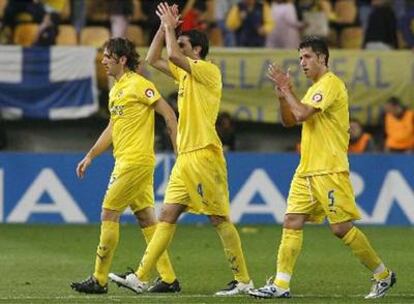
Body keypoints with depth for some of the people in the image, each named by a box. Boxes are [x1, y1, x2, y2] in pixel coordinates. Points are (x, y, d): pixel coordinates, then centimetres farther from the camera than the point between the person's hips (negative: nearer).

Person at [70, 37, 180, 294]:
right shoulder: (116, 90, 17)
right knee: (146, 218, 8)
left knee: (109, 214, -7)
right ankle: (168, 278, 10)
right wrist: (91, 156, 22)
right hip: (125, 161, 9)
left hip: (136, 161, -9)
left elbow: (168, 113, -12)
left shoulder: (139, 85, -11)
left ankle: (100, 280, -3)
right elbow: (113, 128, 25)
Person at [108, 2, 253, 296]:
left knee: (219, 219, -5)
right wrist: (164, 28, 15)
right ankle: (140, 277, 2)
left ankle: (243, 280, 1)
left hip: (204, 155, -9)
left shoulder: (209, 70, -8)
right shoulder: (185, 73, 17)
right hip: (185, 158, 9)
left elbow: (173, 55, -21)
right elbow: (153, 59, 25)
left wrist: (170, 27, -6)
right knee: (168, 216, 4)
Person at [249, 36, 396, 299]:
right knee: (292, 223, 0)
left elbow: (302, 114, -21)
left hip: (330, 171, -9)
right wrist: (283, 95, 6)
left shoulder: (331, 84, -11)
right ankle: (281, 285, -2)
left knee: (342, 227, -7)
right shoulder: (314, 89, 19)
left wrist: (286, 90, -9)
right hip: (307, 170, 9)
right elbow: (289, 121, 21)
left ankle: (383, 275, 6)